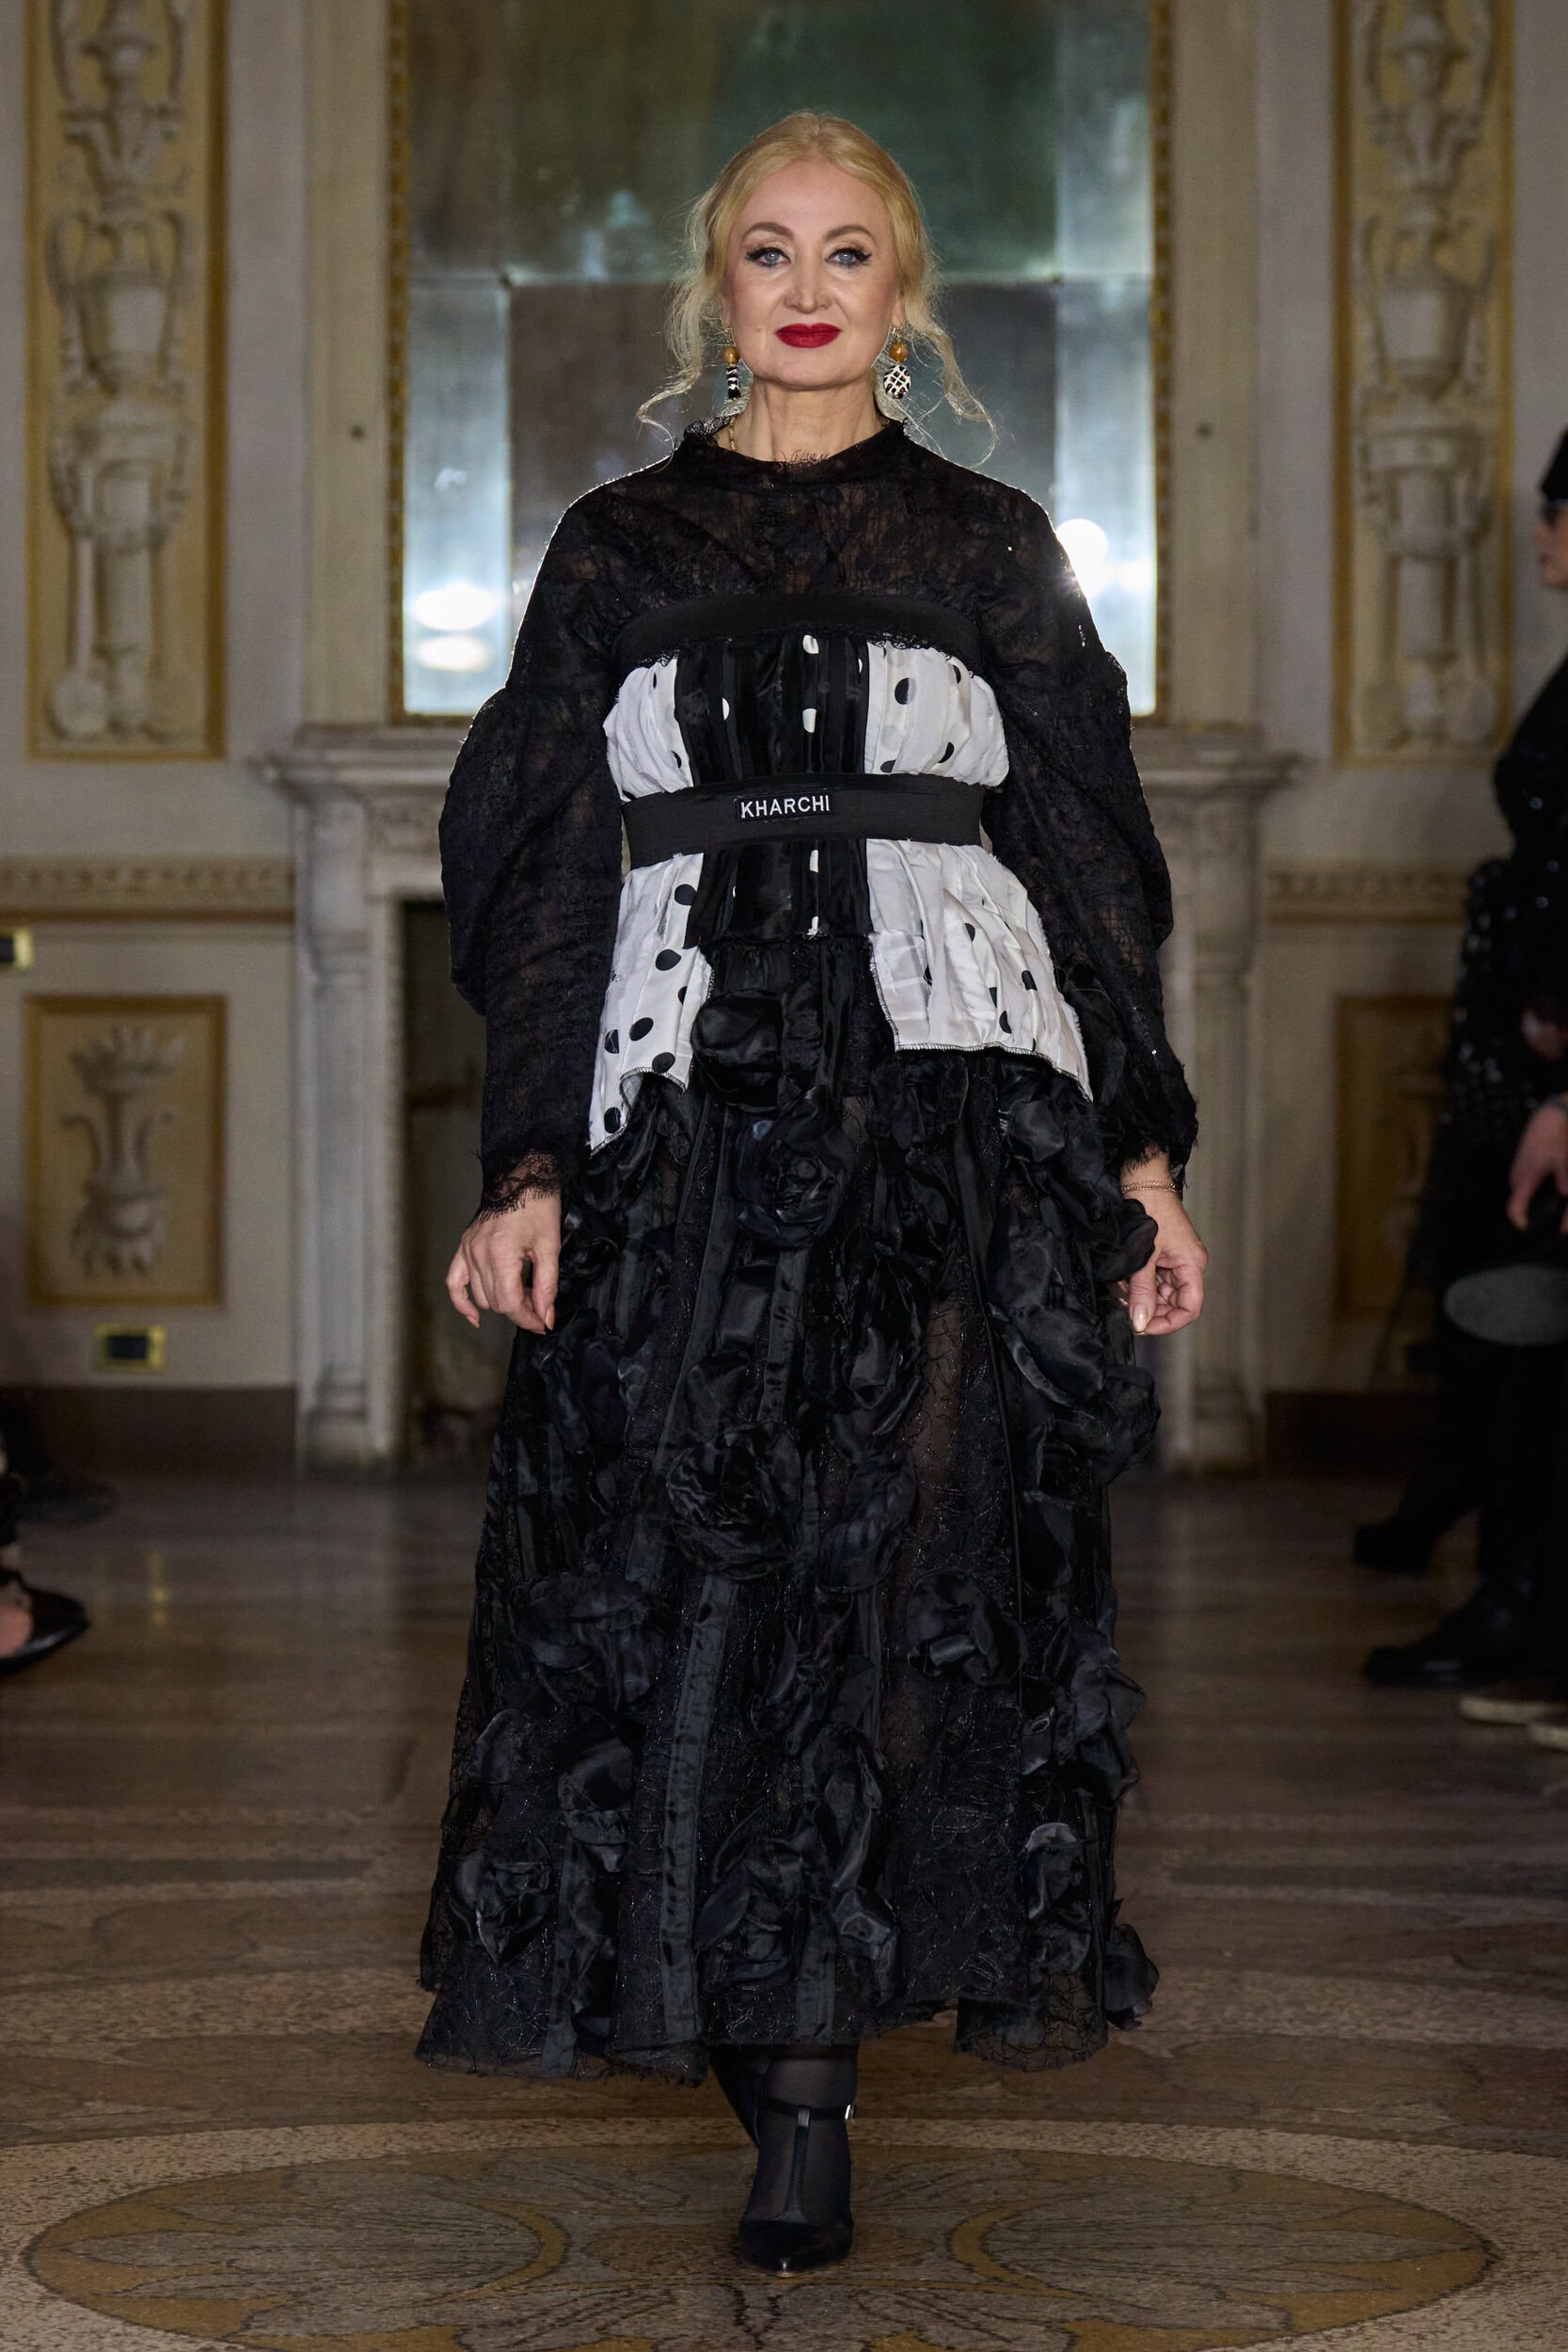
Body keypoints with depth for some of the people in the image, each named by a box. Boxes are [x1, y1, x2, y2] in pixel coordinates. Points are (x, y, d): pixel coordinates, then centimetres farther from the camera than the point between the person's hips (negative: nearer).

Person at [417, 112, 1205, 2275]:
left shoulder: (990, 546, 13)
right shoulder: (620, 549, 14)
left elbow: (1088, 872, 12)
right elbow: (544, 881, 11)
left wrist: (1145, 1151, 2)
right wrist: (530, 1167, 1)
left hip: (961, 1091, 0)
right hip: (694, 1105, 1)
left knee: (923, 1557, -10)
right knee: (713, 1579, -5)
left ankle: (800, 2038, 1)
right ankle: (795, 2099, 1)